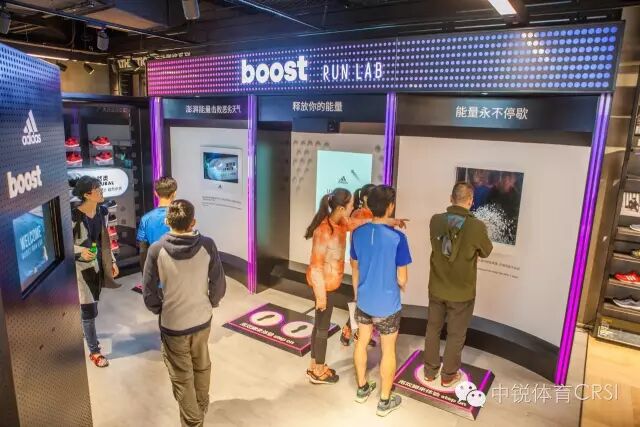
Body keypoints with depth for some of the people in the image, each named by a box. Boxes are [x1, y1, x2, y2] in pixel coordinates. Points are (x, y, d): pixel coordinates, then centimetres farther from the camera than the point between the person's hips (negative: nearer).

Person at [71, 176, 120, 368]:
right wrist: (80, 251, -27)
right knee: (89, 309, 1)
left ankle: (87, 333, 45)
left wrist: (112, 261, 11)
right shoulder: (73, 216, -22)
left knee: (91, 305, 19)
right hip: (81, 267, -6)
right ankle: (94, 351, 15)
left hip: (98, 264, 6)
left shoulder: (103, 211, -1)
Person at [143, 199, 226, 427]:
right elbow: (219, 285, -9)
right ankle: (202, 406, 49)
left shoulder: (156, 250, -18)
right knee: (202, 367, 27)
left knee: (182, 376, 17)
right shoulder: (207, 245, -16)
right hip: (202, 320, 3)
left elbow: (149, 292, -11)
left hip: (172, 324, -2)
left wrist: (159, 310, 8)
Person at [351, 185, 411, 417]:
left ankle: (362, 388, 38)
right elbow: (402, 279, -15)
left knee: (362, 342, 21)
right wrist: (402, 286, 9)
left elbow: (355, 270, 4)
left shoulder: (358, 233, -7)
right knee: (388, 351, 12)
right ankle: (385, 401, 26)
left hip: (363, 302, 5)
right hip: (387, 305, -4)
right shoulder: (397, 237, -22)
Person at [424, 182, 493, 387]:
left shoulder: (435, 220, -11)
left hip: (437, 288, 3)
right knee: (455, 335, 15)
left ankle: (430, 370, 34)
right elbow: (486, 252, -3)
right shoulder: (477, 227, -22)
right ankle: (448, 375, 30)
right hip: (462, 293, -3)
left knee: (433, 329, 20)